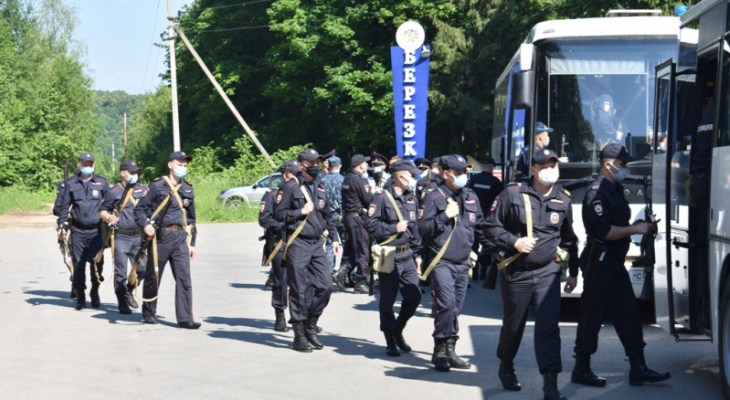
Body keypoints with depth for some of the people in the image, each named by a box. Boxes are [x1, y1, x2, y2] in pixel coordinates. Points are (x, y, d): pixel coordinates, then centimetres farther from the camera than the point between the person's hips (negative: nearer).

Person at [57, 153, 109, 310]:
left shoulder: (102, 182, 7)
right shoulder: (71, 184, 8)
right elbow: (64, 206, 11)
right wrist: (61, 226, 5)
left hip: (96, 230, -1)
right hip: (77, 230, 1)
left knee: (96, 263, -4)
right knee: (78, 264, 0)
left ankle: (95, 293, 16)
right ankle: (80, 297, 10)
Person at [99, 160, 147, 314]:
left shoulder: (143, 190, 10)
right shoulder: (114, 191, -1)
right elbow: (102, 210, 5)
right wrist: (109, 217, -15)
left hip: (138, 236, 4)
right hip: (121, 237, -4)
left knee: (142, 268, 0)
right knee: (121, 271, 0)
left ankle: (128, 291, 25)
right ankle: (122, 303, 10)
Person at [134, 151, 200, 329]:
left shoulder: (188, 189, 15)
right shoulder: (157, 186, 0)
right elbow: (140, 209, 1)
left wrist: (192, 243, 18)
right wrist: (145, 225, -16)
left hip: (181, 238, 3)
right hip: (160, 236, -3)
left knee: (184, 278, -6)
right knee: (153, 276, 7)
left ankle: (185, 318, -6)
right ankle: (148, 313, 23)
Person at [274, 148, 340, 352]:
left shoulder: (321, 188, 14)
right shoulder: (289, 187, -5)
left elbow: (328, 216, 23)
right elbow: (278, 214, -8)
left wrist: (334, 238, 17)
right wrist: (301, 212, -12)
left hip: (317, 244, 6)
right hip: (298, 244, -6)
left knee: (325, 285, -1)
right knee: (299, 290, -2)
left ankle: (310, 327, 16)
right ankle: (299, 335, 5)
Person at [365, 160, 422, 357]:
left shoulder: (412, 198, 13)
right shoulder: (382, 198, -9)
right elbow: (371, 225, -13)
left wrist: (417, 254, 17)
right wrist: (394, 228, -15)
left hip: (407, 257, 6)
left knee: (414, 297, 4)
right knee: (387, 301, 1)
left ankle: (398, 330, 27)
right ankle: (391, 342, 13)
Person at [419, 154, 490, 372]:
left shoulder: (471, 197, 13)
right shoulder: (433, 197, -4)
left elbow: (480, 227, 22)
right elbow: (423, 228, -9)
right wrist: (445, 216, -16)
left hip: (463, 263, 6)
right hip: (442, 262, -6)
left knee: (456, 308, 8)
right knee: (446, 305, -15)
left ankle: (449, 350, 15)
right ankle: (440, 351, -7)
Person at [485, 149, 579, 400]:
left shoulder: (563, 200, 7)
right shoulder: (512, 194, -5)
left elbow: (569, 240, 18)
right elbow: (492, 226, -1)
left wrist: (573, 272, 17)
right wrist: (514, 242, -16)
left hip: (548, 273, 2)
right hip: (516, 273, -1)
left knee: (548, 325, -10)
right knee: (513, 325, 12)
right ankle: (506, 367, 37)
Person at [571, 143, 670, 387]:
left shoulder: (615, 190, 17)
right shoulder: (597, 193, -15)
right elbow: (604, 231, -24)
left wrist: (639, 228, 13)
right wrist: (635, 229, -18)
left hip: (614, 262, 10)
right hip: (599, 263, -10)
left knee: (629, 314, 6)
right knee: (591, 316, -2)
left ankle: (638, 369, 8)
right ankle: (581, 370, 6)